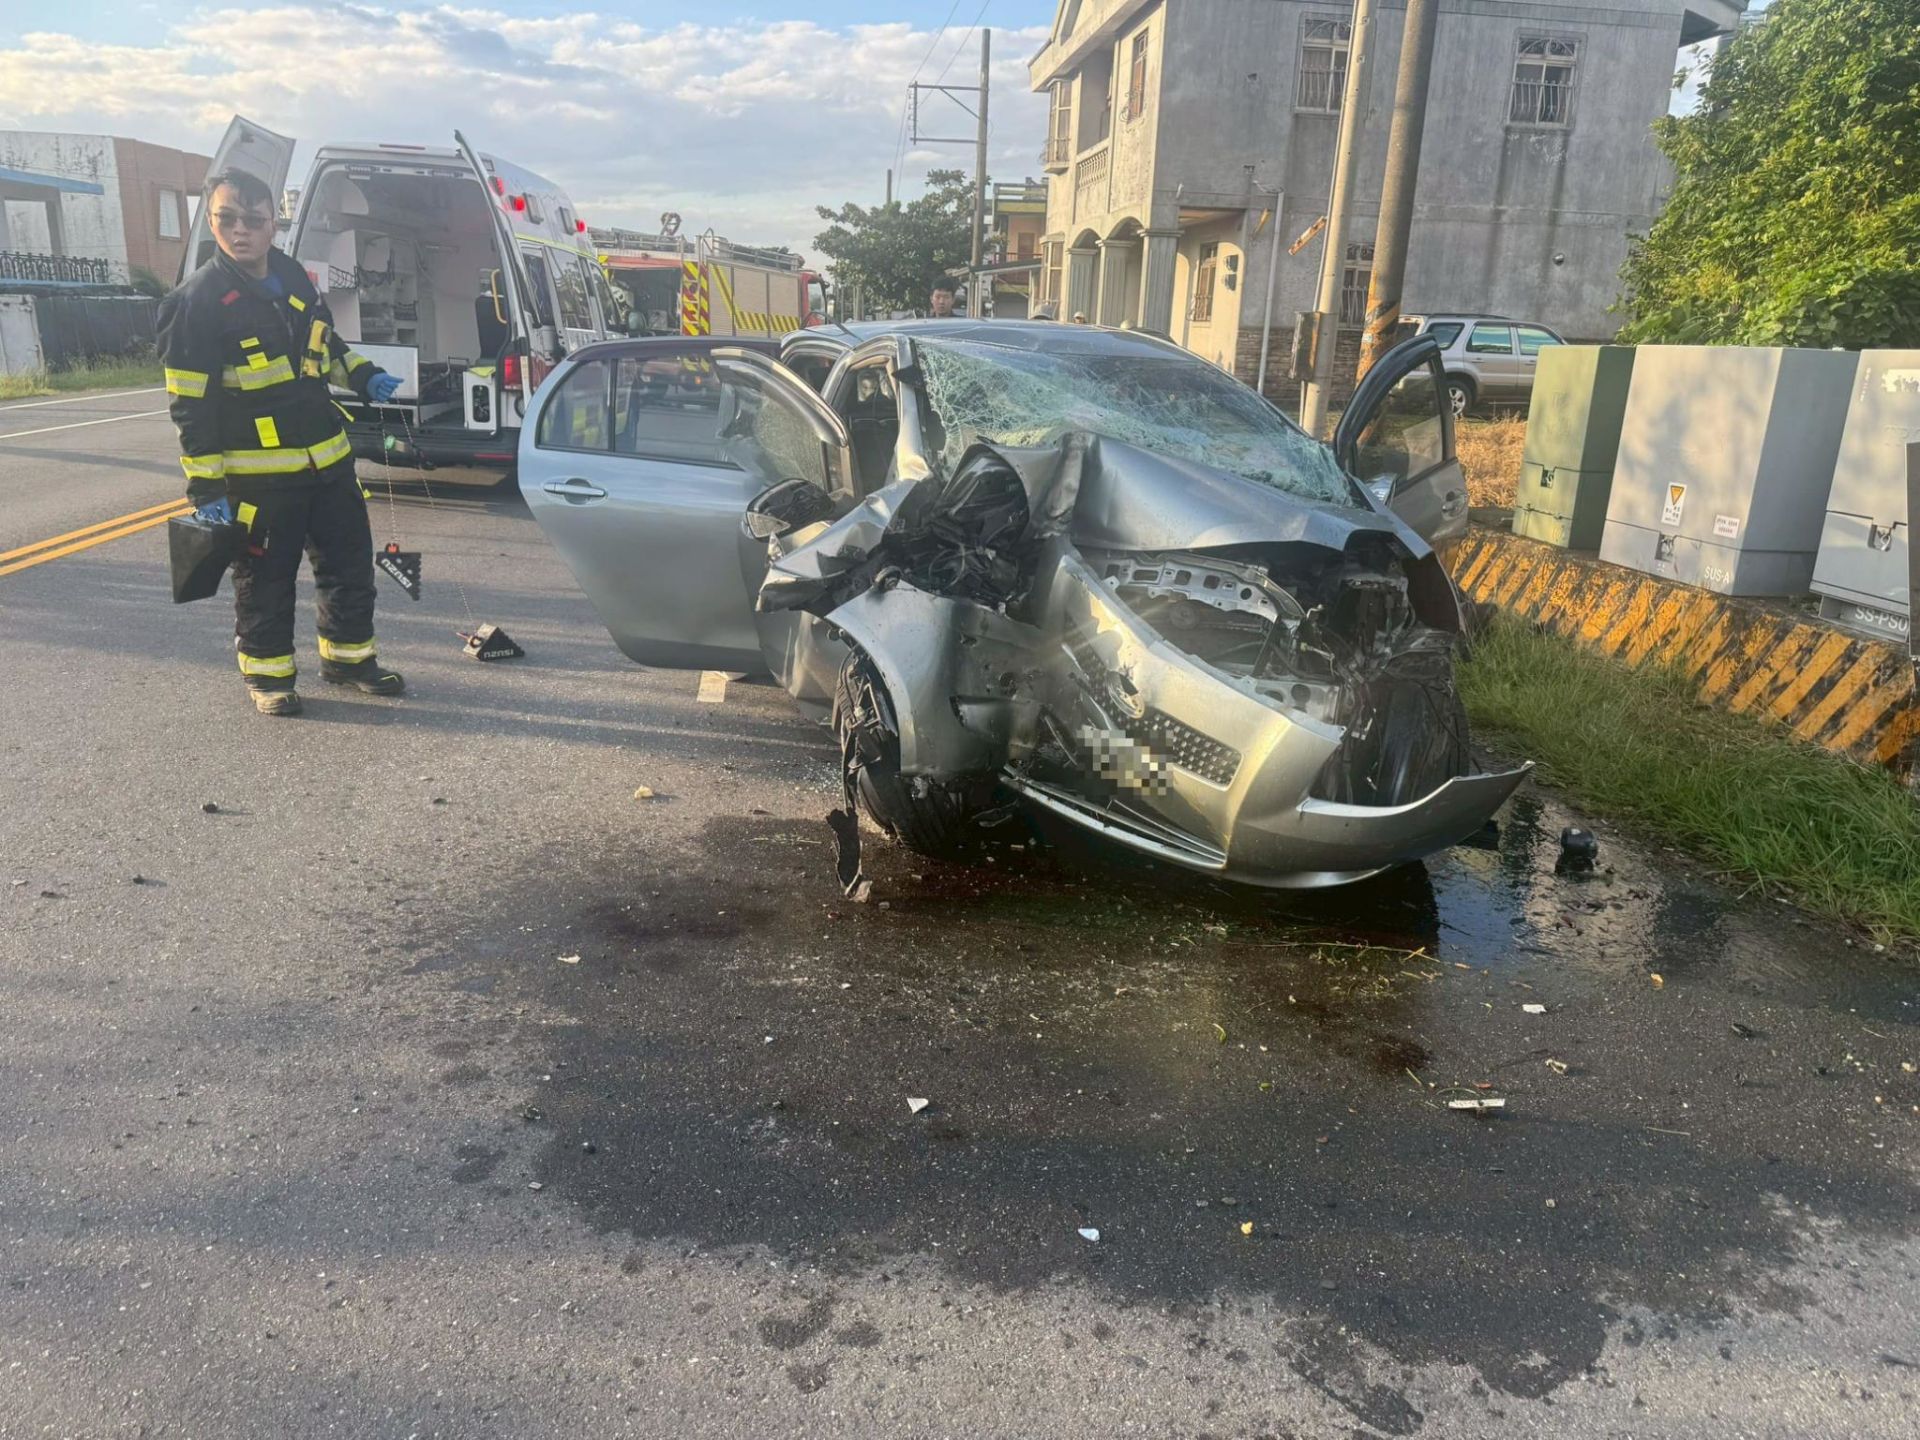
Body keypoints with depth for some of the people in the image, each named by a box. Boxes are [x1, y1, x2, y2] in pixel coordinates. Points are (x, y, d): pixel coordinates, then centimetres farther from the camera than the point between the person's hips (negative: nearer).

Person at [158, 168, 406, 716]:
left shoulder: (293, 275, 7)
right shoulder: (198, 300, -12)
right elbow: (190, 405, -13)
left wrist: (362, 376, 9)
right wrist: (206, 488, -15)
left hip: (328, 459, 6)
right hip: (259, 473, -6)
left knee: (351, 562, 13)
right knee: (265, 578, 5)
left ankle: (348, 656, 30)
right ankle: (267, 674, 21)